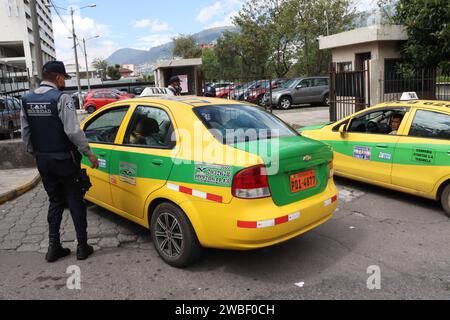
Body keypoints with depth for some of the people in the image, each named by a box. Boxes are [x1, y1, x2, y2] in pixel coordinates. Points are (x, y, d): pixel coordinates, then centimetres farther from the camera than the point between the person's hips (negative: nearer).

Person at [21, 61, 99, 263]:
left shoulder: (27, 100, 6)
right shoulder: (61, 98, -15)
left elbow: (25, 133, 9)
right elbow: (73, 131, -20)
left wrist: (35, 154, 20)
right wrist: (89, 153, -11)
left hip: (43, 160, 6)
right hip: (64, 159, -6)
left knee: (55, 201, 17)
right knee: (75, 201, 6)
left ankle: (53, 247, 18)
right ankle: (82, 247, 12)